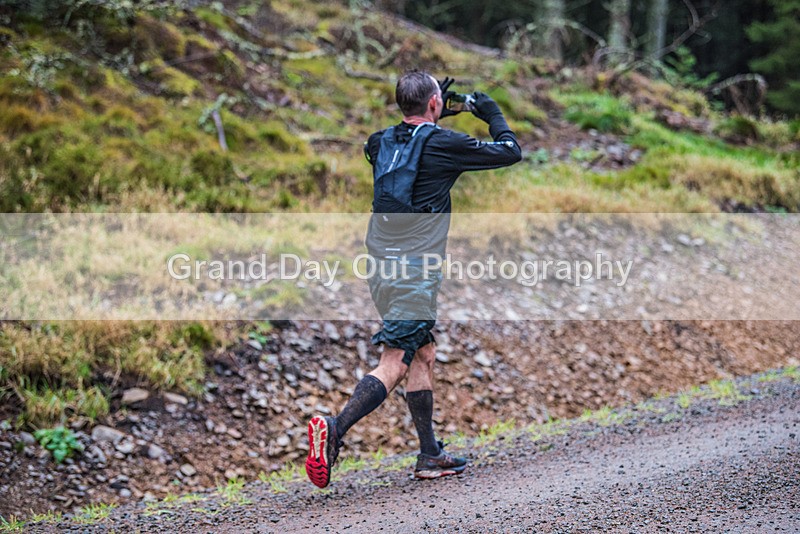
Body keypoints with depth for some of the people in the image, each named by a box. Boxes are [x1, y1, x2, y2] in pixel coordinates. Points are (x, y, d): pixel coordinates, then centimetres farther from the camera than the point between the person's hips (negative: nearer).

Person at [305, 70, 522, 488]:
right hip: (415, 271, -8)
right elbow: (510, 152, 1)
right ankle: (335, 430, -25)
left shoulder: (381, 143, 8)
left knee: (424, 353, 17)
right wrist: (492, 114, 18)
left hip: (381, 267, 8)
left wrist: (434, 117, 31)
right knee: (394, 363, -9)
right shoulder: (442, 144, -10)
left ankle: (430, 455, 21)